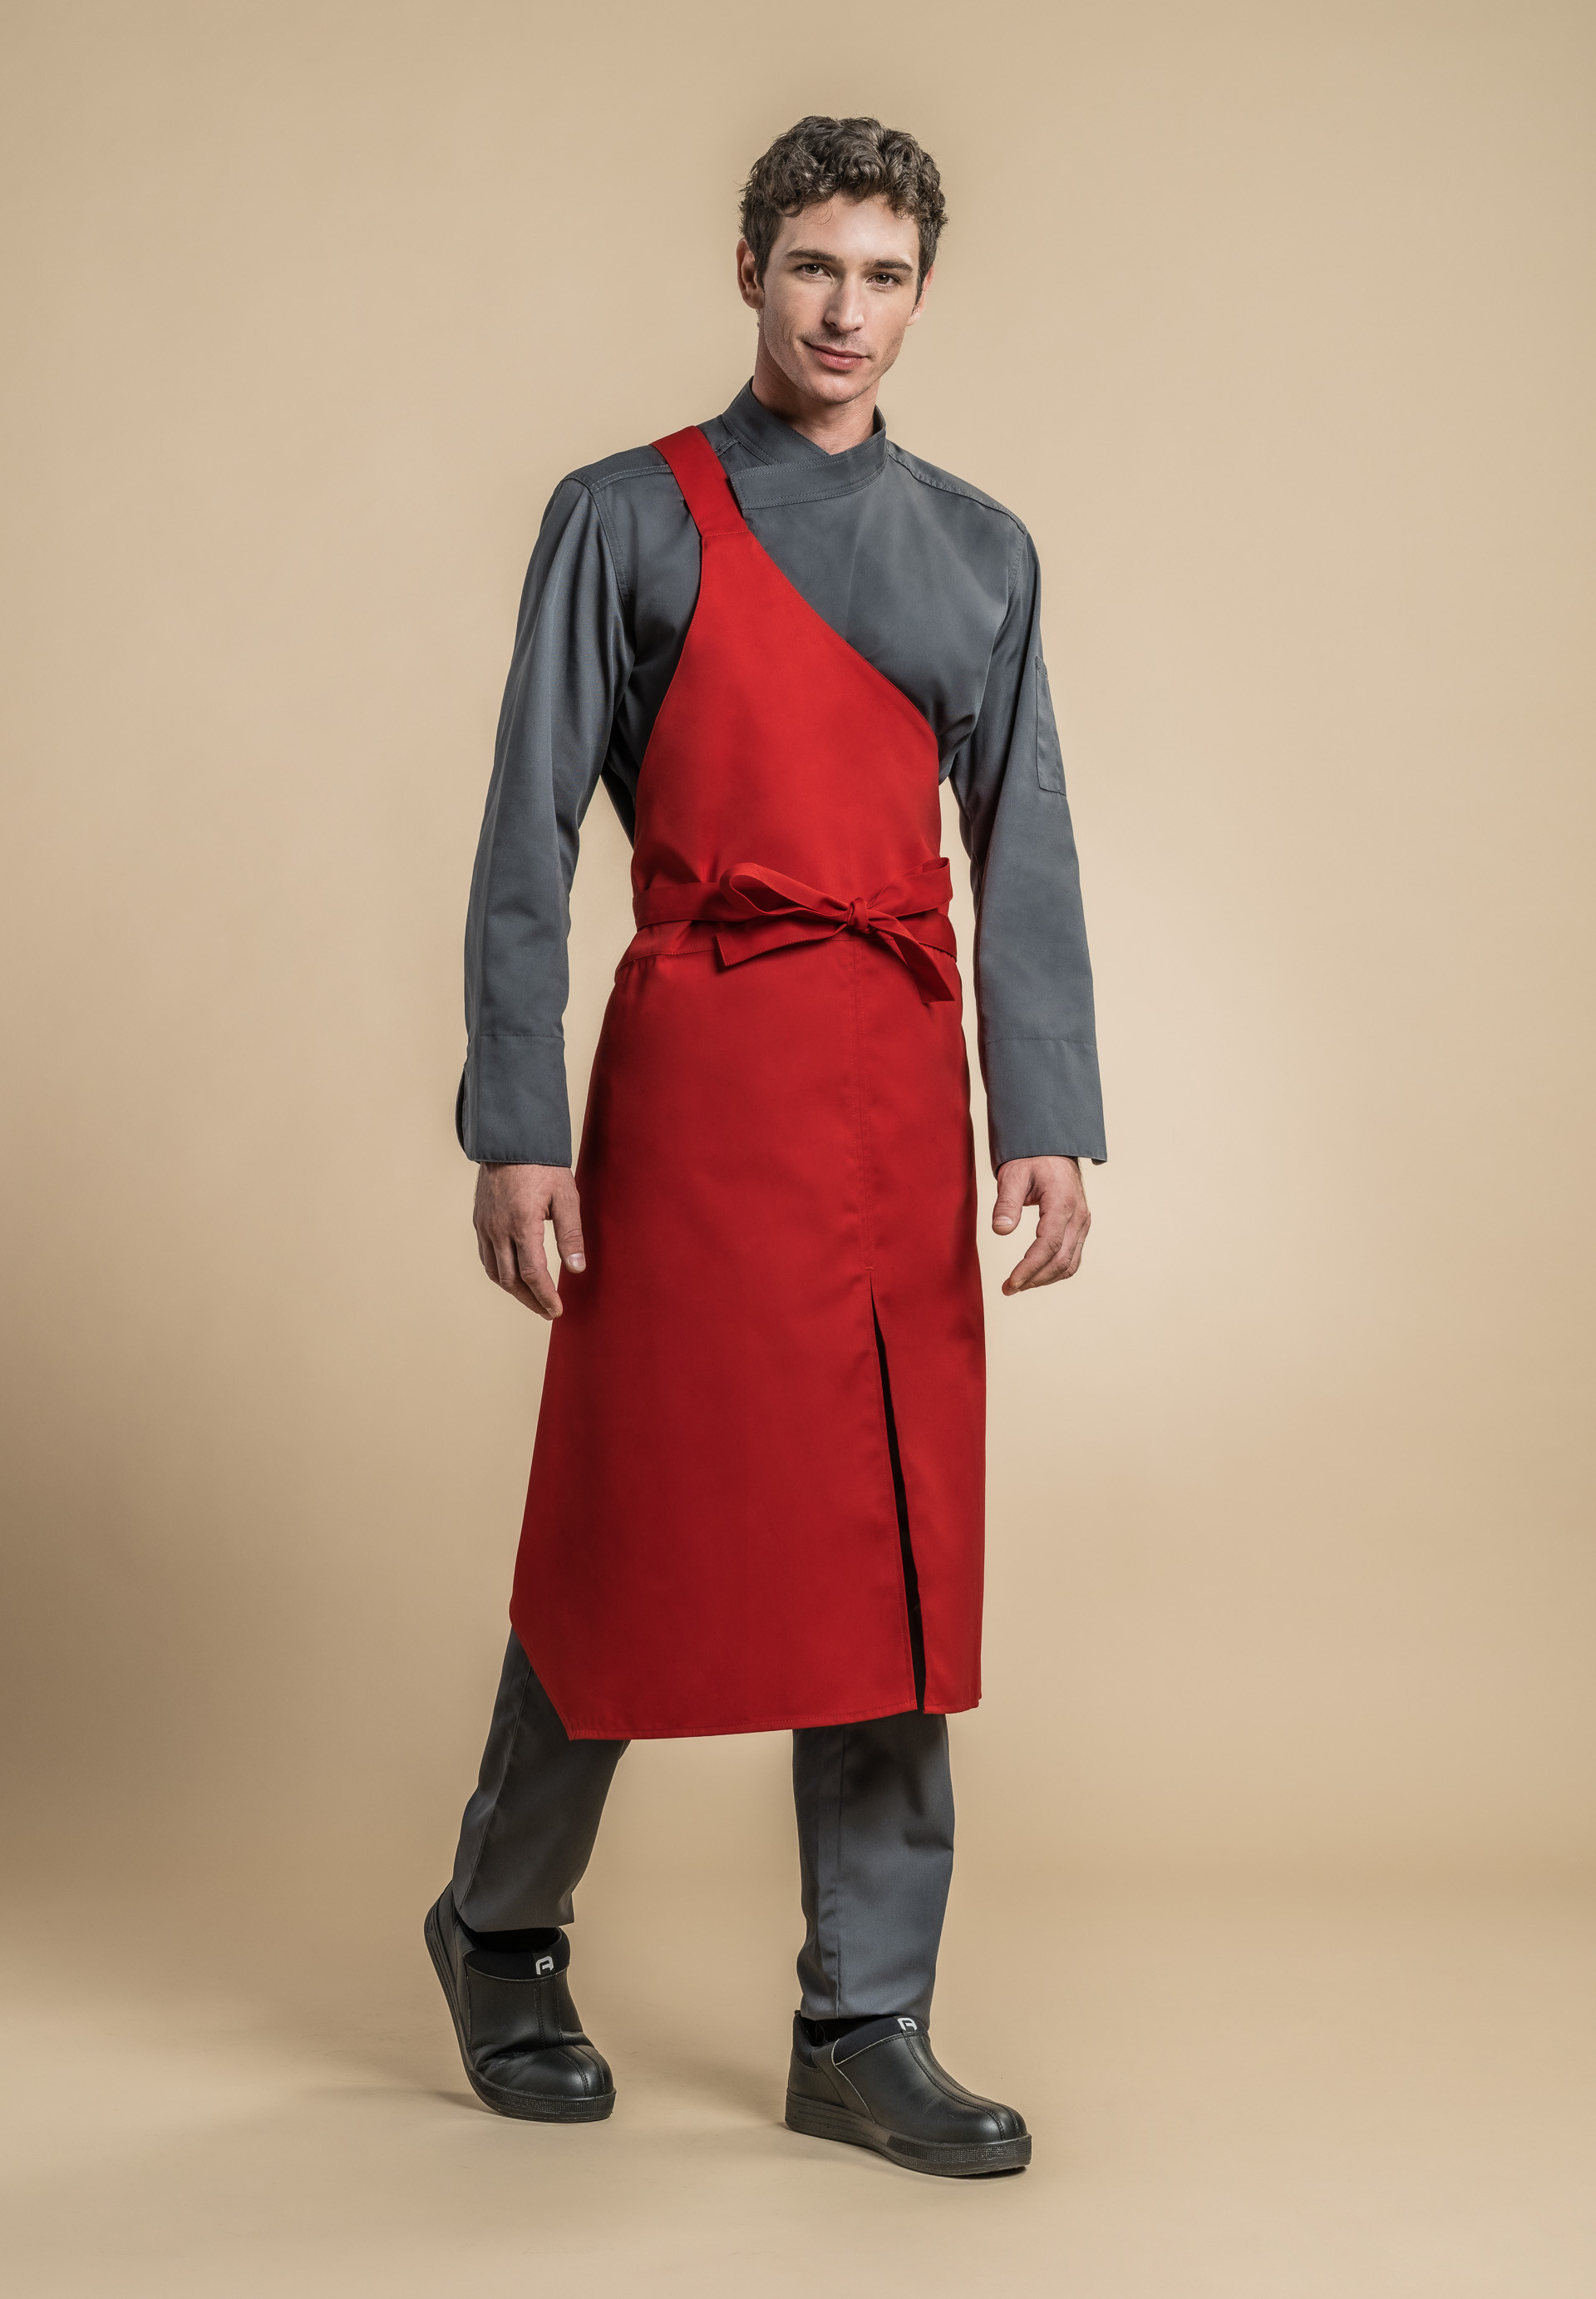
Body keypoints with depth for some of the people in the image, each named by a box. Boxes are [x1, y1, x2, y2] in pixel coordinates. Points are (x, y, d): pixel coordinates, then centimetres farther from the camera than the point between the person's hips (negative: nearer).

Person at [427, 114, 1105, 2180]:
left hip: (902, 1083, 4)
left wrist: (1046, 1122, 1)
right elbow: (525, 844, -2)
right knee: (635, 1525, 4)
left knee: (893, 1555, 5)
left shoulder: (981, 551, 14)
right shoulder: (627, 521, 3)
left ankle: (865, 2031, 15)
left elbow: (1025, 859, 11)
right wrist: (515, 1126, -9)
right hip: (697, 1071, -4)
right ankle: (501, 1932, 27)